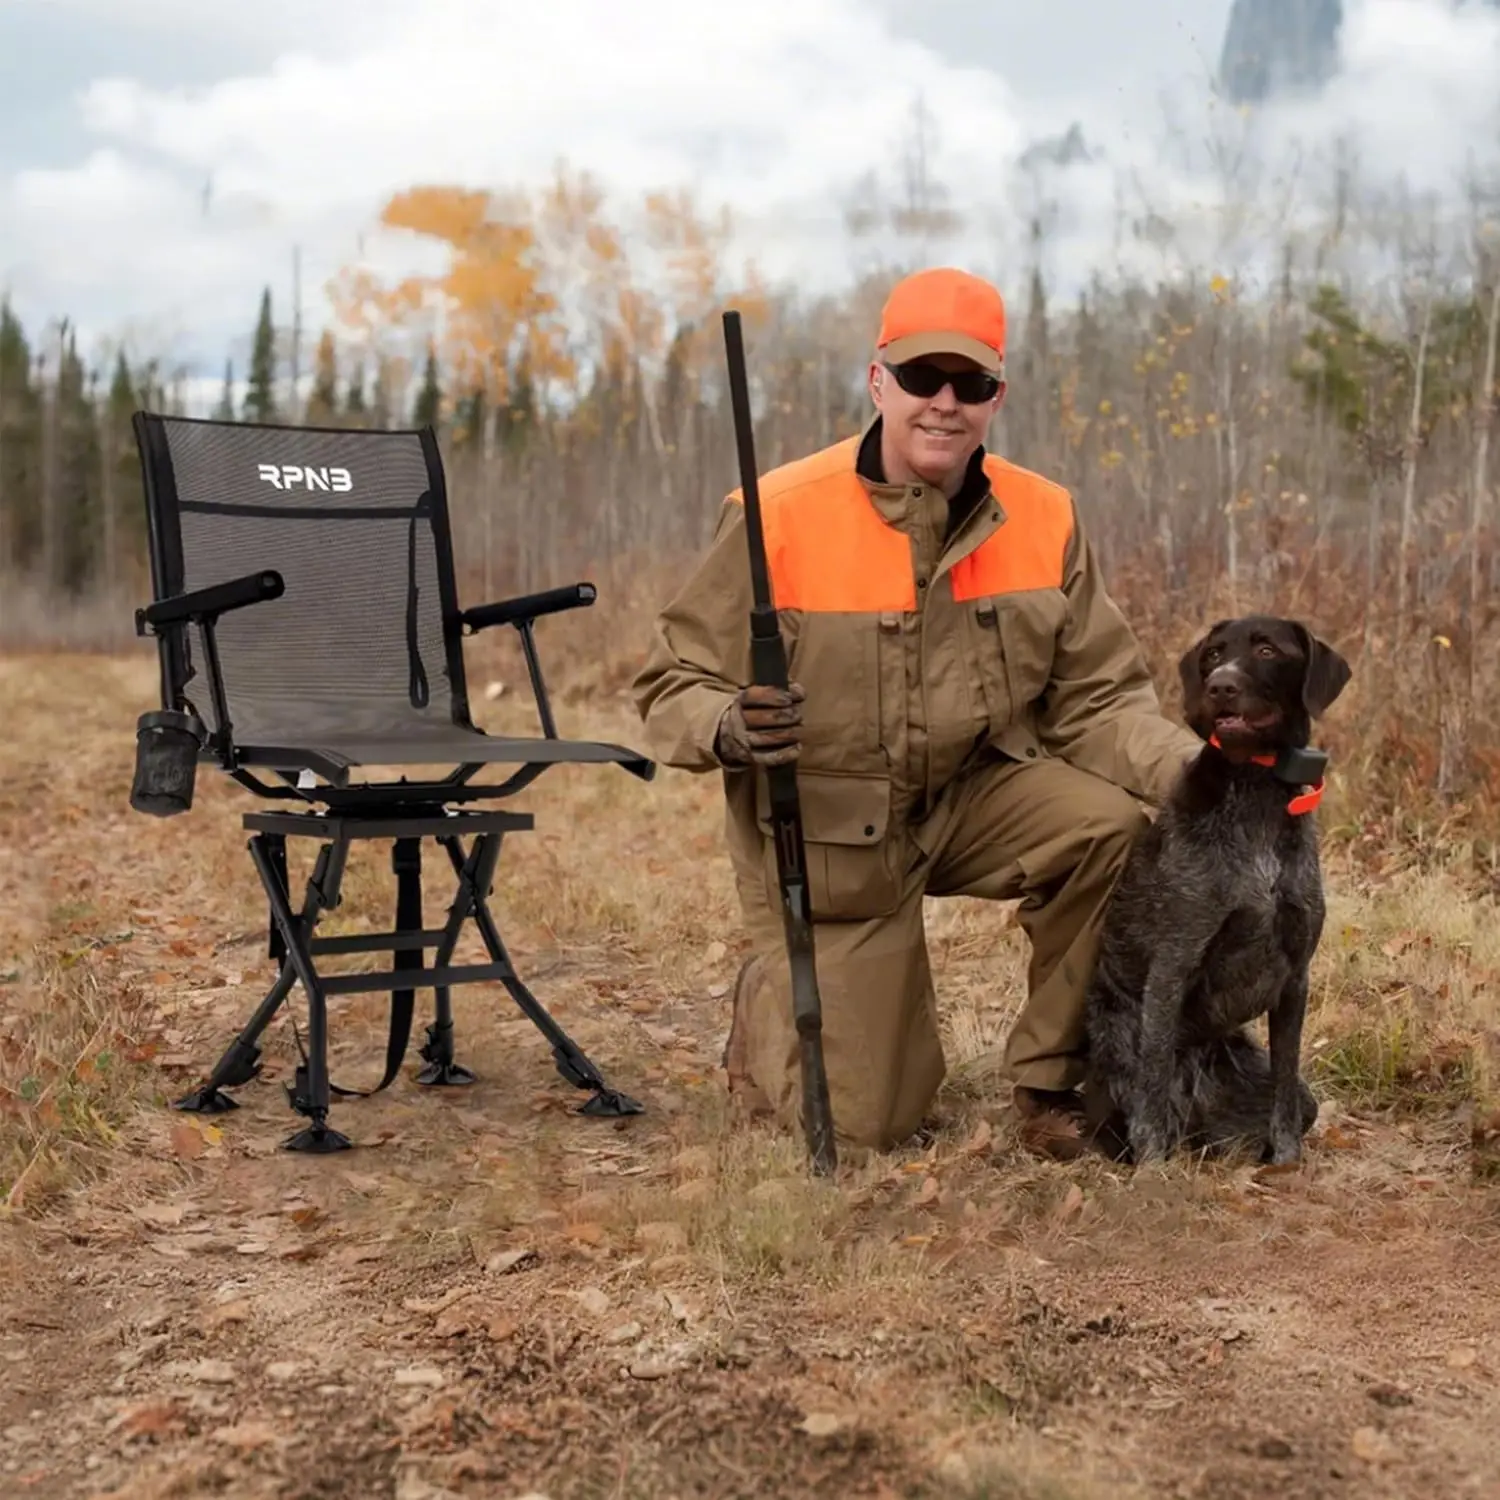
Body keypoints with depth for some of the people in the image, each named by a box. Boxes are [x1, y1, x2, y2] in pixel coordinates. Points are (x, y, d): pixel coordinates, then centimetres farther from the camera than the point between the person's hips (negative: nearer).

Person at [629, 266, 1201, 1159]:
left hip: (977, 794, 4)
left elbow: (1097, 697, -4)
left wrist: (1194, 772, -24)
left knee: (1115, 829, -27)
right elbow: (672, 685, -14)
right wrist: (728, 731, -38)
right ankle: (773, 1004, 31)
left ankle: (1054, 1082, -4)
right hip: (824, 833, -3)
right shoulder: (781, 516, -19)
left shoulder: (1044, 518, -8)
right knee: (866, 1123, -5)